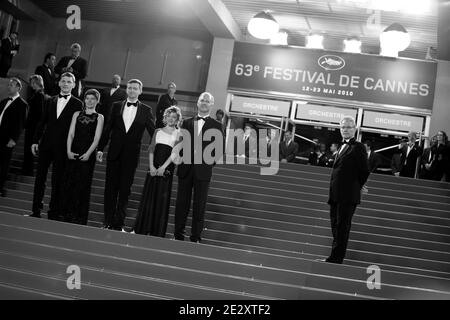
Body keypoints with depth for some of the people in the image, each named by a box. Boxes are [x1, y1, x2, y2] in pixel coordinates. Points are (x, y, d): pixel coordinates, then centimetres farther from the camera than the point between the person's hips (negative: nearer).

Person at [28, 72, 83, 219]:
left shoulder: (77, 104, 0)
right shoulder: (50, 101, 12)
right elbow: (42, 122, 13)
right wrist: (35, 141, 6)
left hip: (62, 147, -4)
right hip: (45, 144, 4)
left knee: (57, 180, 1)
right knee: (40, 177, 6)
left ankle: (53, 212, 8)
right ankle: (36, 210, 13)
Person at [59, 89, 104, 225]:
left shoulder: (99, 117, 5)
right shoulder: (77, 114, 14)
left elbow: (96, 138, -3)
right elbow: (71, 134, 7)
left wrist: (88, 153, -15)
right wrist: (69, 151, -7)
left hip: (87, 155, -3)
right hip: (73, 154, 3)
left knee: (82, 186, 0)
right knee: (67, 183, 0)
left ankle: (79, 218, 7)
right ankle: (67, 215, 11)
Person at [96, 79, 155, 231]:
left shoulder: (146, 110, 2)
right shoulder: (116, 106, 6)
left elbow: (153, 132, 1)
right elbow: (107, 128, 7)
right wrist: (100, 148, 3)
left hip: (132, 155, -1)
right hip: (114, 153, 2)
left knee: (125, 189, 3)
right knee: (110, 187, 5)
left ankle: (119, 223, 9)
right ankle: (108, 222, 12)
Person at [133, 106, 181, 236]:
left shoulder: (178, 134, 3)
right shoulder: (158, 131, 12)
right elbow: (151, 149, 7)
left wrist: (163, 167, -15)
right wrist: (151, 166, -7)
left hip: (167, 169, -3)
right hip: (154, 168, 3)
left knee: (162, 199, -1)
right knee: (148, 197, 4)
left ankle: (157, 232, 5)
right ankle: (142, 229, 12)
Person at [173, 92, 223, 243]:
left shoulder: (216, 126, 5)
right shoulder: (187, 122, 13)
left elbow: (220, 149, 3)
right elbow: (181, 143, 11)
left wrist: (212, 161, -9)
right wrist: (176, 153, -8)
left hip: (203, 169, -2)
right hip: (186, 168, 2)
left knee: (199, 206, 1)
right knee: (182, 203, 6)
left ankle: (196, 238, 8)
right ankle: (178, 235, 14)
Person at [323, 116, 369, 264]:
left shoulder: (358, 147, -8)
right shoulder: (342, 147, 19)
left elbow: (365, 171, -10)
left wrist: (358, 186, 2)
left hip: (347, 196, -8)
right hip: (336, 195, 8)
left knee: (342, 227, -4)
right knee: (336, 227, 13)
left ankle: (336, 259, -1)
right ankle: (335, 257, 21)